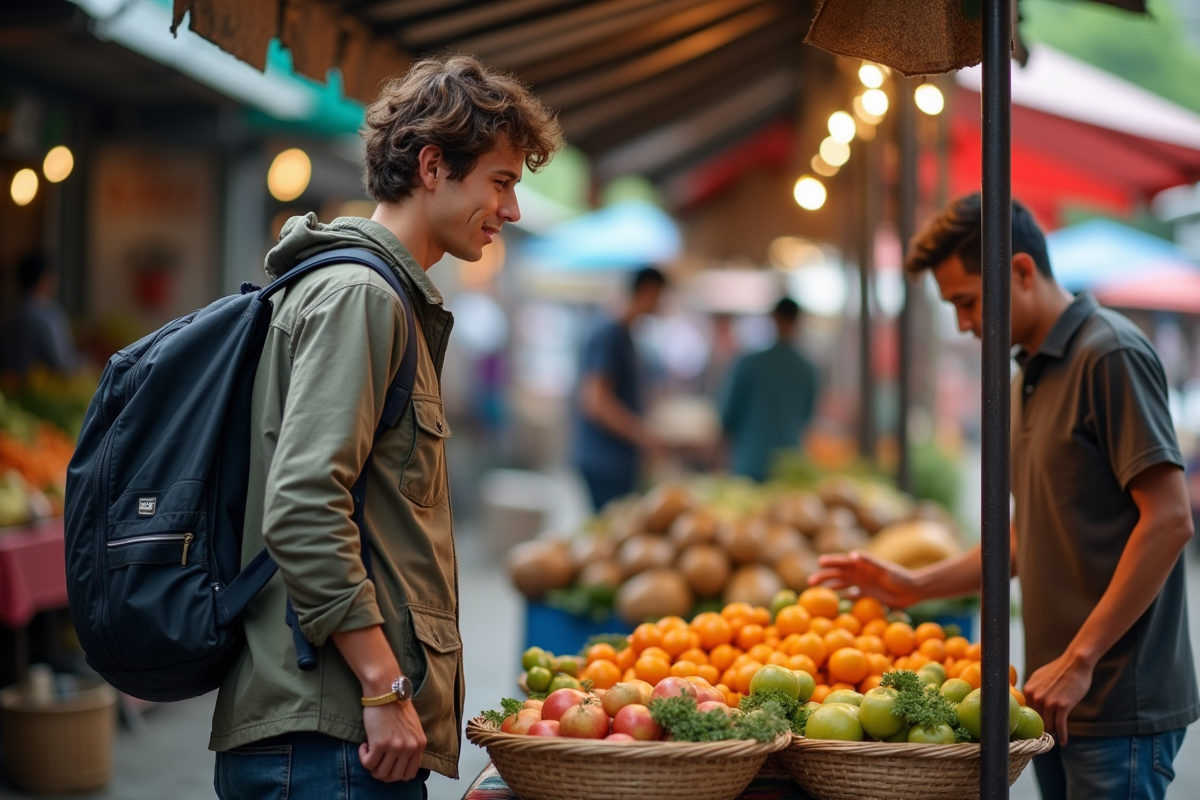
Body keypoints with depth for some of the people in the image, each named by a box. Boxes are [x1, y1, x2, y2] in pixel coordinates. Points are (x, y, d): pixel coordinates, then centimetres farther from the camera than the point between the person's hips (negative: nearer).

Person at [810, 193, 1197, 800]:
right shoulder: (1029, 376, 17)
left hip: (1120, 704, -8)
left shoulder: (1110, 355, -12)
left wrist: (1079, 660, -19)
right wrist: (919, 586, 15)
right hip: (1061, 703, 8)